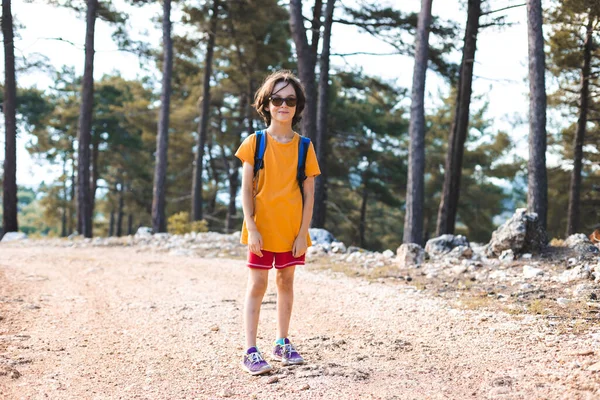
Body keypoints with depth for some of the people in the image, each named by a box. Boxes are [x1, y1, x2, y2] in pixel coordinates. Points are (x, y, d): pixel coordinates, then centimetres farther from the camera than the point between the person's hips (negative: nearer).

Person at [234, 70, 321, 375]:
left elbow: (309, 193, 2)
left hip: (292, 231, 3)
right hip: (262, 229, -2)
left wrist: (303, 232, -4)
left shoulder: (304, 146, 3)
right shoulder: (255, 142, -2)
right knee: (257, 285, -2)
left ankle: (282, 344, 25)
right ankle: (250, 352, 1)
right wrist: (251, 228, -12)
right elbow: (246, 189, -5)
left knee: (286, 282, 12)